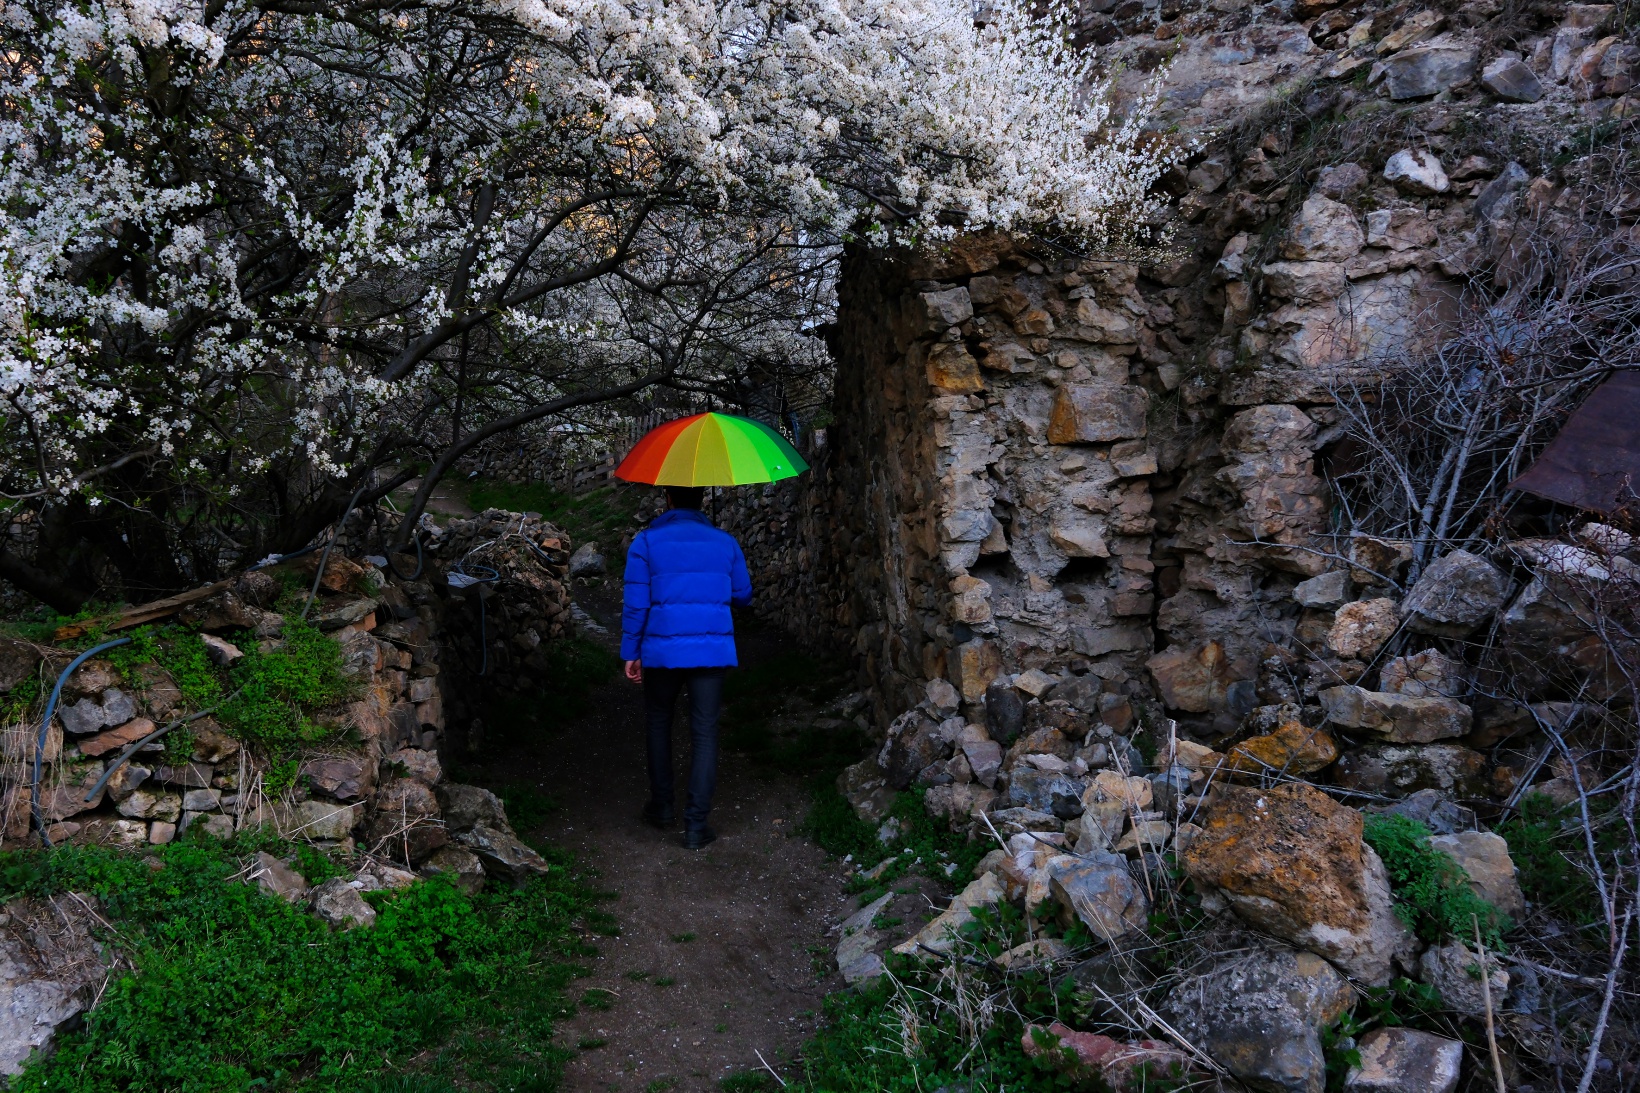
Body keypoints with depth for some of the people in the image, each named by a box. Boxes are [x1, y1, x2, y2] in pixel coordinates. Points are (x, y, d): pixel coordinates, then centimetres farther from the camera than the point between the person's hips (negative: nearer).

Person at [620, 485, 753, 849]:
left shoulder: (646, 542, -2)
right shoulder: (725, 542, 6)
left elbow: (635, 603, -4)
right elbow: (743, 595, 14)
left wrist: (630, 653, 4)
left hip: (662, 651, -1)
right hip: (713, 651, 1)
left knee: (658, 723, 20)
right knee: (704, 733, 4)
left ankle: (662, 807, 27)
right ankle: (696, 824, 1)